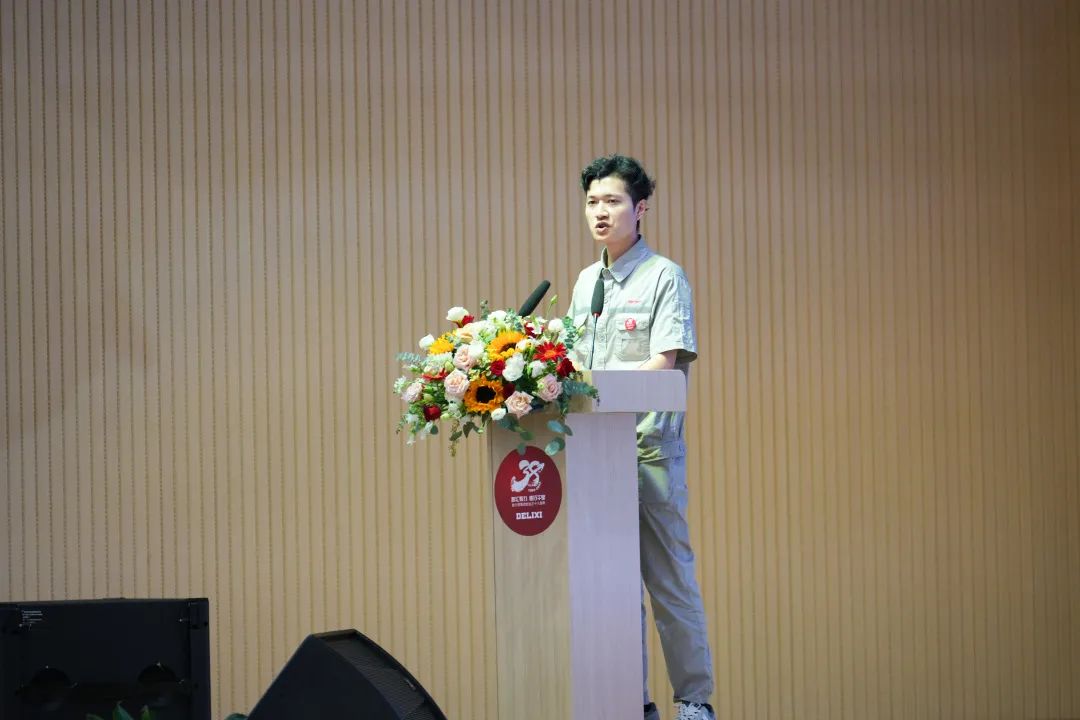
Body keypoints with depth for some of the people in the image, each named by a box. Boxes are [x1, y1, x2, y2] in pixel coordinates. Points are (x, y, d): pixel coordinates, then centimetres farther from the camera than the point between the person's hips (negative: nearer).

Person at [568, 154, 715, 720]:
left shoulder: (664, 277, -2)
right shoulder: (586, 282, 18)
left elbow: (661, 365, -12)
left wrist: (587, 378, -19)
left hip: (648, 447, -6)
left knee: (670, 578, -3)